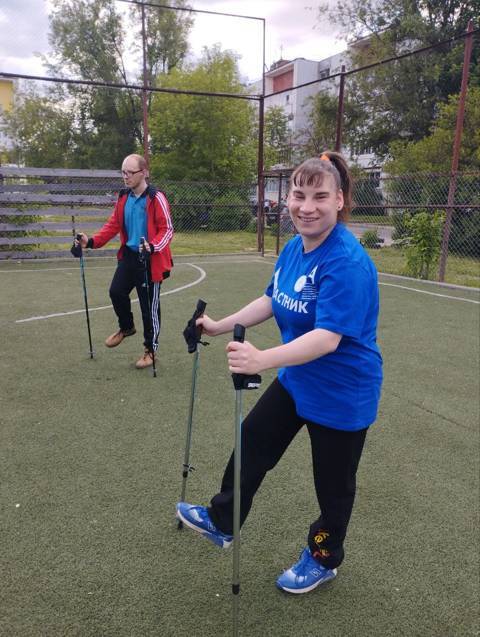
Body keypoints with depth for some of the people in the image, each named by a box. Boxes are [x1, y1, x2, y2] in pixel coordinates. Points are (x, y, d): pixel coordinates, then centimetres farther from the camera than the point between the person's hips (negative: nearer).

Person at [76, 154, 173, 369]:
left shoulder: (156, 198, -14)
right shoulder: (123, 197, 7)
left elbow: (167, 229, -15)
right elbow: (113, 225, 11)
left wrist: (153, 247, -33)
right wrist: (91, 241, -1)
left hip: (150, 260, -6)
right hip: (128, 255, 6)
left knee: (149, 305, 3)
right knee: (116, 291, 4)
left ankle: (150, 349, 20)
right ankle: (126, 327, 35)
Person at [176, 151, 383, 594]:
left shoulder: (347, 262, -29)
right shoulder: (293, 248, -3)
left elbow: (327, 338, -36)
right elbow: (271, 301, 9)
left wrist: (263, 359, -48)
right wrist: (219, 327, 7)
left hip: (341, 395, -8)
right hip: (295, 380, 8)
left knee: (333, 484, 15)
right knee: (252, 445, 20)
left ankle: (323, 560, 43)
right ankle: (222, 522, 44)